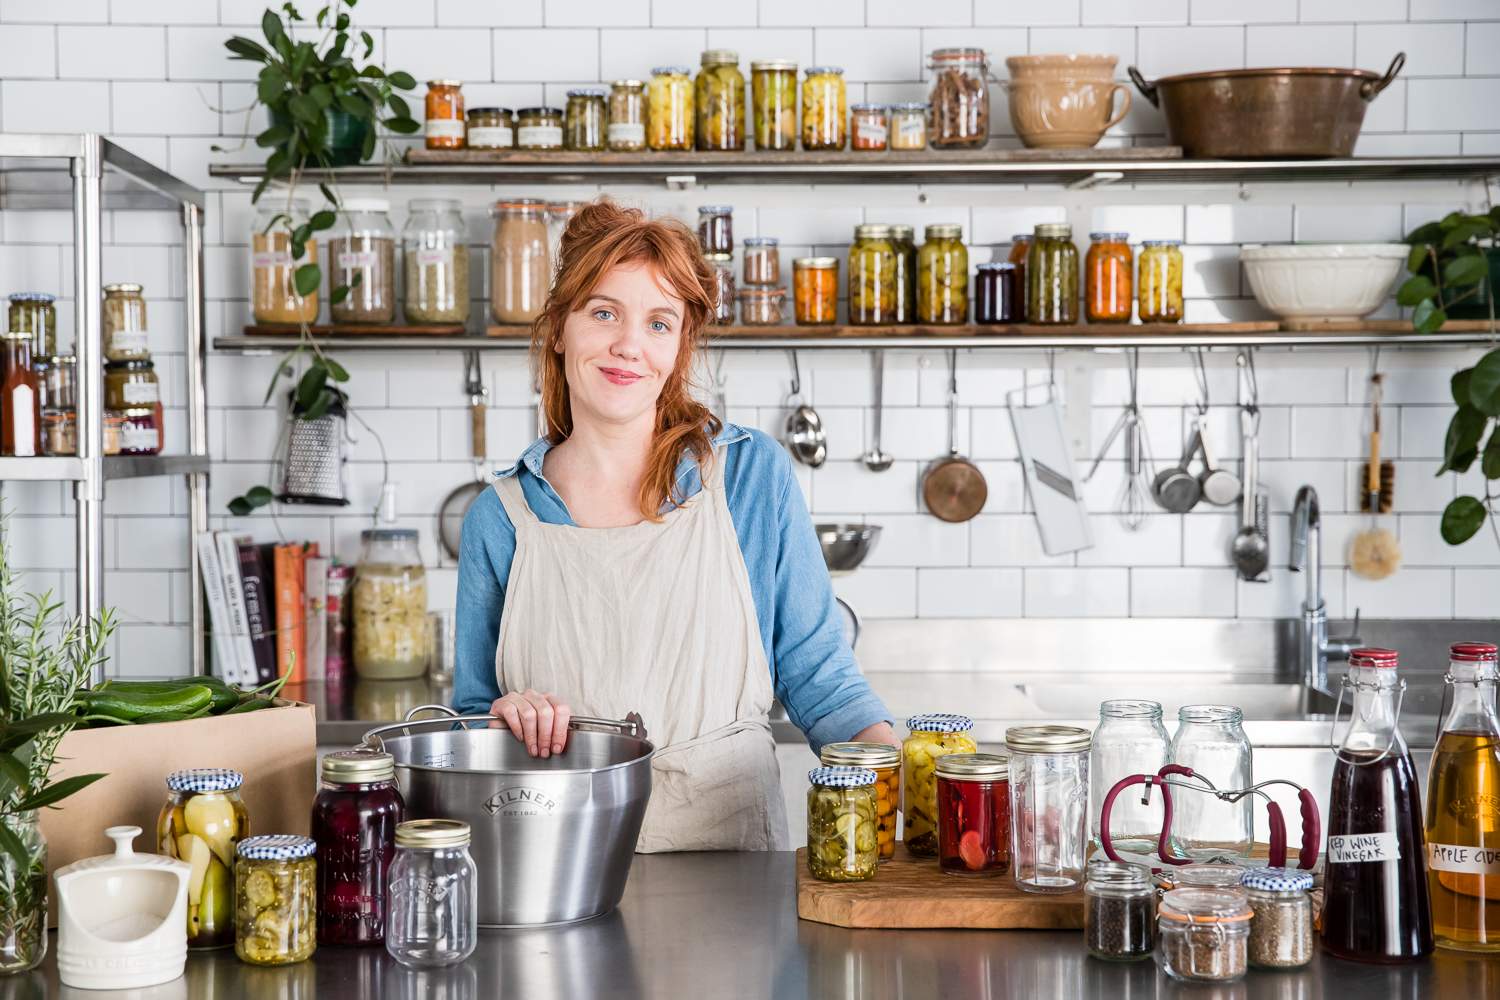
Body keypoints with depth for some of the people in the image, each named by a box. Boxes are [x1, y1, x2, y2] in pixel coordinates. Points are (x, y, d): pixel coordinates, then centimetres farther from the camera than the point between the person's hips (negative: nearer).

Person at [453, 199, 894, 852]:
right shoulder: (500, 518, 7)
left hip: (727, 842, -1)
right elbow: (470, 711, 15)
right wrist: (504, 720, -7)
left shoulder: (754, 475, 4)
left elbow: (816, 676, 7)